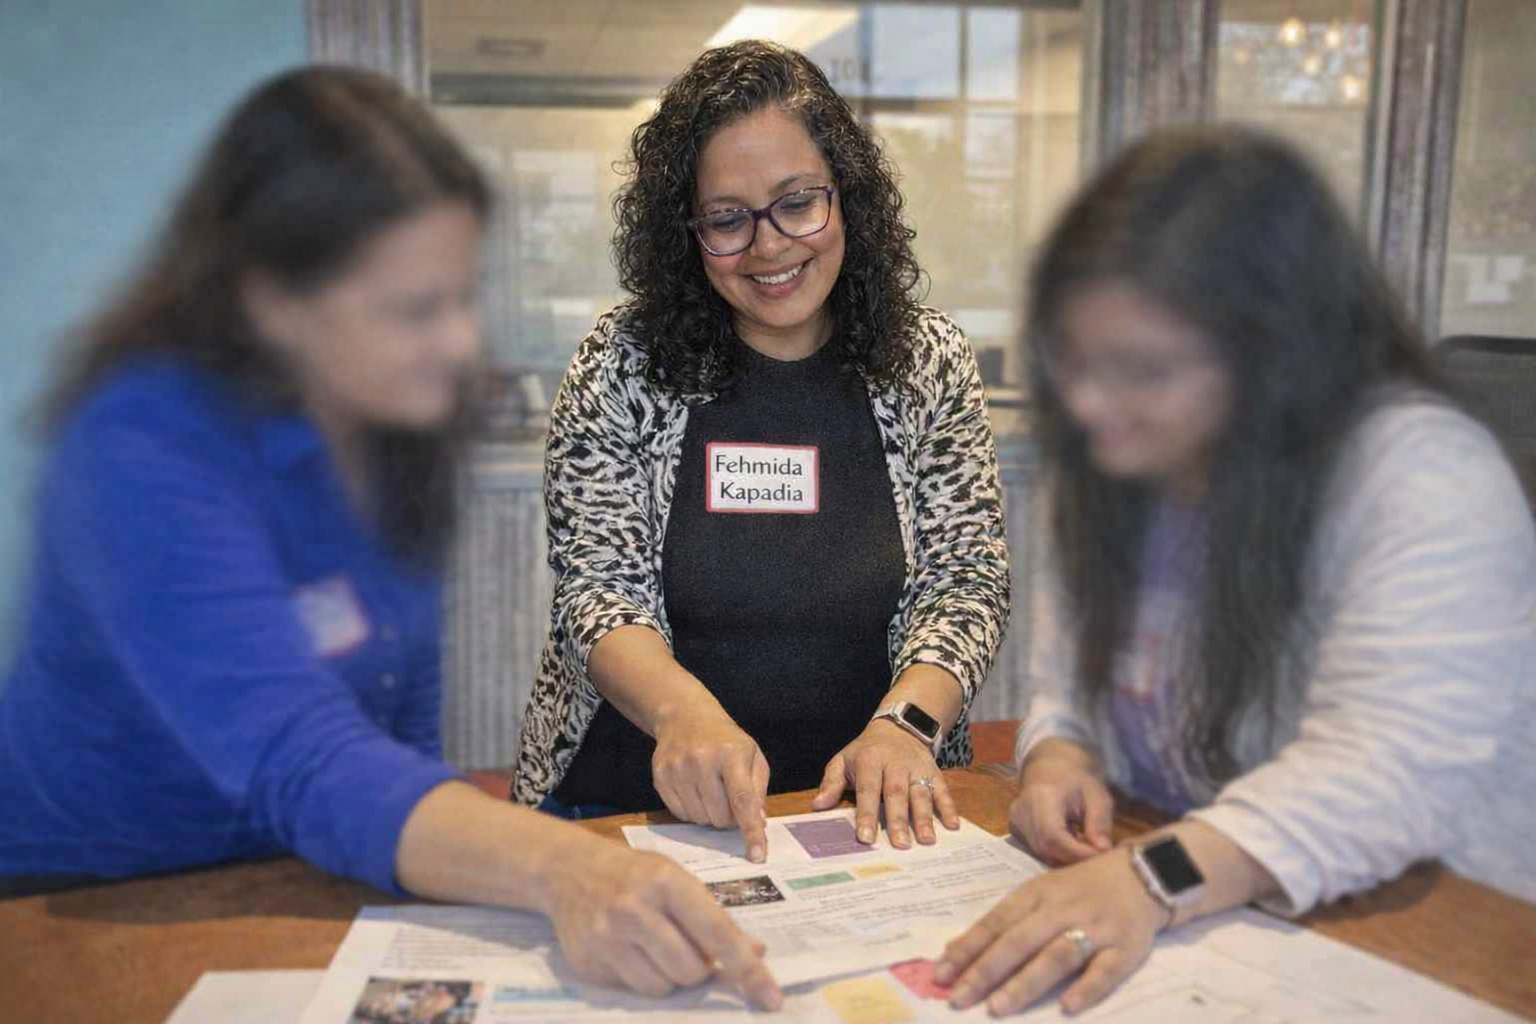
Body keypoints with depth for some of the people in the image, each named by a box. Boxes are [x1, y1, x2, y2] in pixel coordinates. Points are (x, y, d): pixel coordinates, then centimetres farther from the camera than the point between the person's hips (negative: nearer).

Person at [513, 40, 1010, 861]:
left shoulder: (930, 362, 4)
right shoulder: (624, 363, -1)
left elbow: (966, 579, 2)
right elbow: (598, 588, -4)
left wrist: (903, 723, -17)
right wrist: (685, 712, -24)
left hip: (869, 801, 1)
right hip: (638, 796, 0)